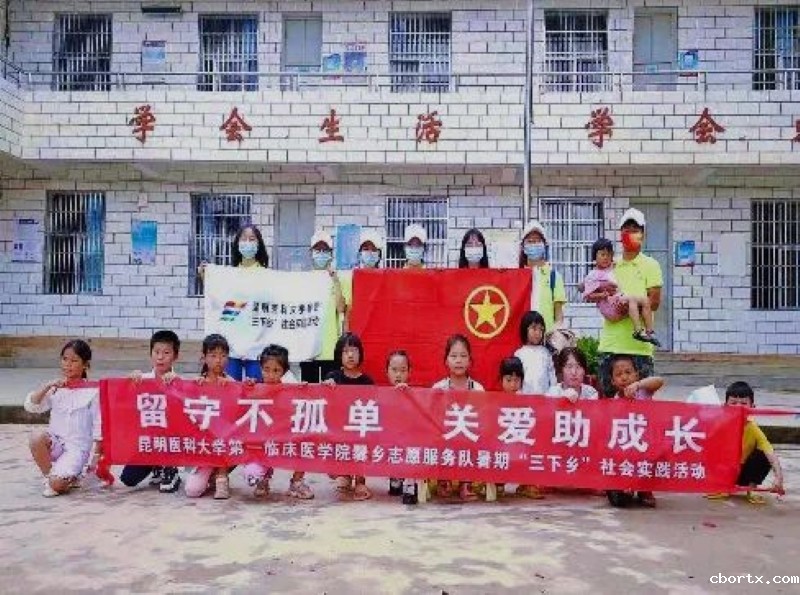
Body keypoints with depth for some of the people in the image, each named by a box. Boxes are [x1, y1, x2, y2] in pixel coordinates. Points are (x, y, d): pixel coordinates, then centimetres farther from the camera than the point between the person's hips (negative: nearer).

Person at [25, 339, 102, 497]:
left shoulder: (92, 391, -3)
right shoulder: (55, 389, 6)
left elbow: (98, 427, -3)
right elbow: (30, 406, -4)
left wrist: (95, 456, -6)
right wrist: (47, 386, -14)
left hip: (78, 447, -4)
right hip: (55, 442, 4)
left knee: (57, 484, -25)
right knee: (36, 437, -30)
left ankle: (69, 477, 12)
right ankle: (49, 476, -6)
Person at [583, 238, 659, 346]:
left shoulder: (613, 268, 24)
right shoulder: (592, 275, 3)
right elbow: (588, 296, -3)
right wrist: (604, 294, -13)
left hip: (621, 299, 8)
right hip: (608, 306, -8)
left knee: (645, 301, -13)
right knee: (631, 299, -32)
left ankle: (649, 331, -16)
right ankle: (637, 331, -41)